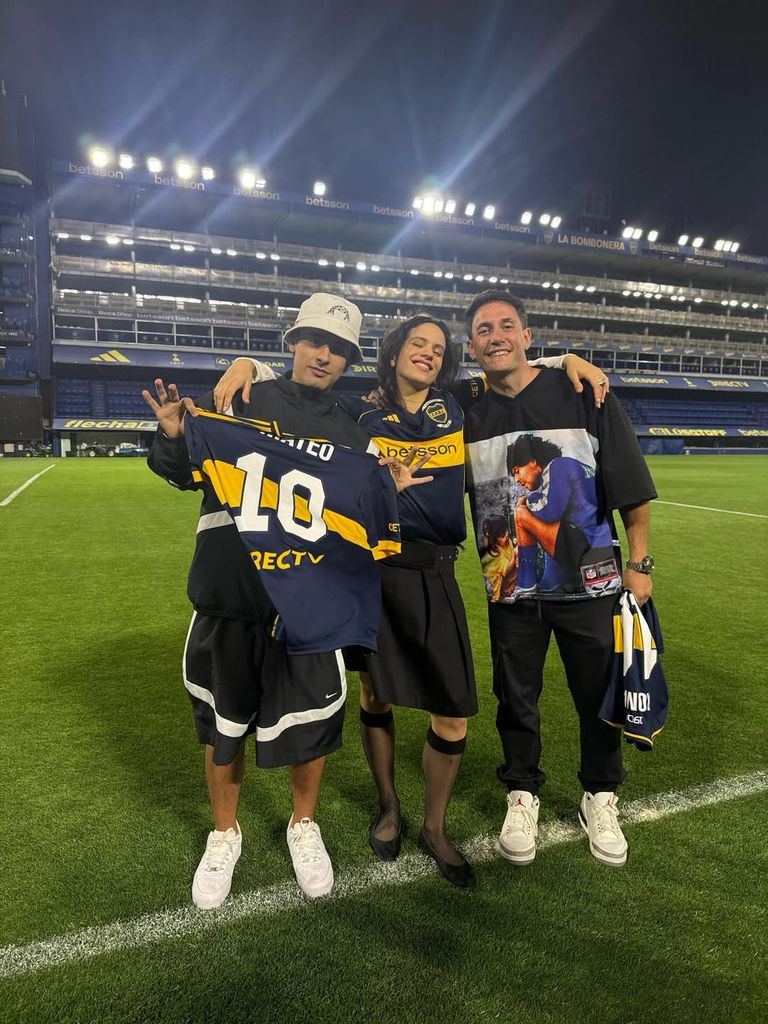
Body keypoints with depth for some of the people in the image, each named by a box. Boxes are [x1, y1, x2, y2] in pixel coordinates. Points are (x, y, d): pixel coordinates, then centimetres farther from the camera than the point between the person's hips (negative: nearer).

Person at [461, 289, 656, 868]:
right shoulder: (467, 415, 1)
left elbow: (632, 487, -5)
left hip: (589, 582, -1)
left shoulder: (583, 396, -7)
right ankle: (522, 795, 37)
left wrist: (639, 564, -5)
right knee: (516, 699, 14)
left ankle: (600, 797, 38)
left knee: (599, 695, 13)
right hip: (511, 589, 2)